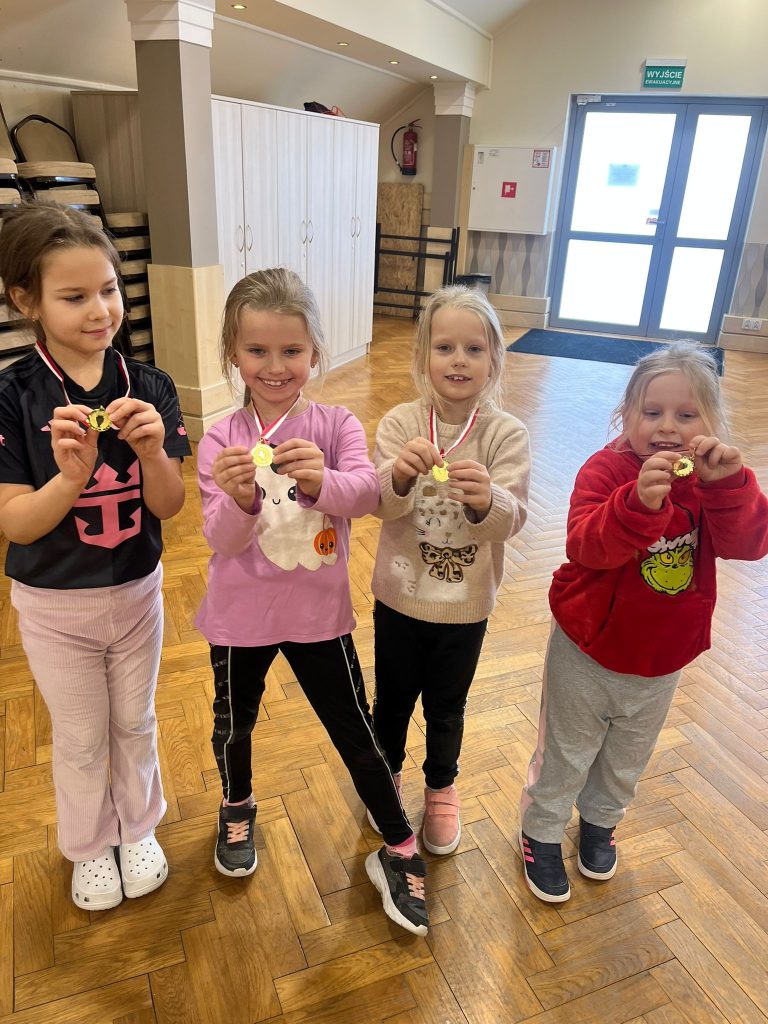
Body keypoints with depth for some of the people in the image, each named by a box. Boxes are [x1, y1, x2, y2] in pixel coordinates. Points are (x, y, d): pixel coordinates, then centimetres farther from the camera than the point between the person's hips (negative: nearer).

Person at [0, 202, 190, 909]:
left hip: (137, 590, 2)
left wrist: (152, 450, -32)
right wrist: (72, 473, -37)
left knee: (135, 724, 22)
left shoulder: (149, 388, -12)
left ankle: (138, 829, 49)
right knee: (81, 739, 19)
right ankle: (89, 846, 47)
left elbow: (169, 506, -12)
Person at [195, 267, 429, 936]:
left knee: (356, 731, 10)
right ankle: (237, 808, 55)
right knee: (234, 724, 22)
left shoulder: (337, 426, -10)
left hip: (319, 612, -1)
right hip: (240, 614, 2)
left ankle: (401, 852, 32)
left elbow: (366, 493, -27)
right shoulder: (221, 442, -9)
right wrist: (238, 499, -37)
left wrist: (321, 481, -48)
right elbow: (221, 540, -15)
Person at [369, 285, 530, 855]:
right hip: (399, 595, 0)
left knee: (447, 706, 20)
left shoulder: (507, 435, -11)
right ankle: (388, 777, 50)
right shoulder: (401, 424, -11)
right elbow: (380, 505, -19)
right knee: (393, 699, 20)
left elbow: (511, 519, -20)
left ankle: (441, 787, 49)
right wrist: (400, 475, -41)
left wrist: (485, 500, -43)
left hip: (467, 603, 0)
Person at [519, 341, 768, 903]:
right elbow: (586, 546, -35)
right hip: (588, 650, -4)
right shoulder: (606, 469, -20)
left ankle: (600, 819, 55)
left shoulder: (713, 477, -8)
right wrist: (640, 502, -52)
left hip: (662, 659, 4)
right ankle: (542, 832, 42)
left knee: (627, 759, 27)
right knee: (565, 754, 17)